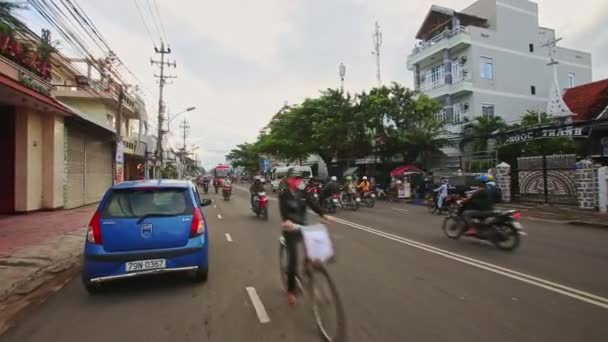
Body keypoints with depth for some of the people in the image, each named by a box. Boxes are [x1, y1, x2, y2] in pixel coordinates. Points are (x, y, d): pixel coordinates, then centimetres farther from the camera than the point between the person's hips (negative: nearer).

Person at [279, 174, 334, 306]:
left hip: (303, 227, 5)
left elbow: (312, 204, -9)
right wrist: (287, 221, -47)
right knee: (293, 258, -7)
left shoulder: (302, 193, 2)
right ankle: (291, 291, 10)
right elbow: (283, 211, -26)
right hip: (290, 230, -4)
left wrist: (324, 215, -24)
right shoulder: (284, 195, -12)